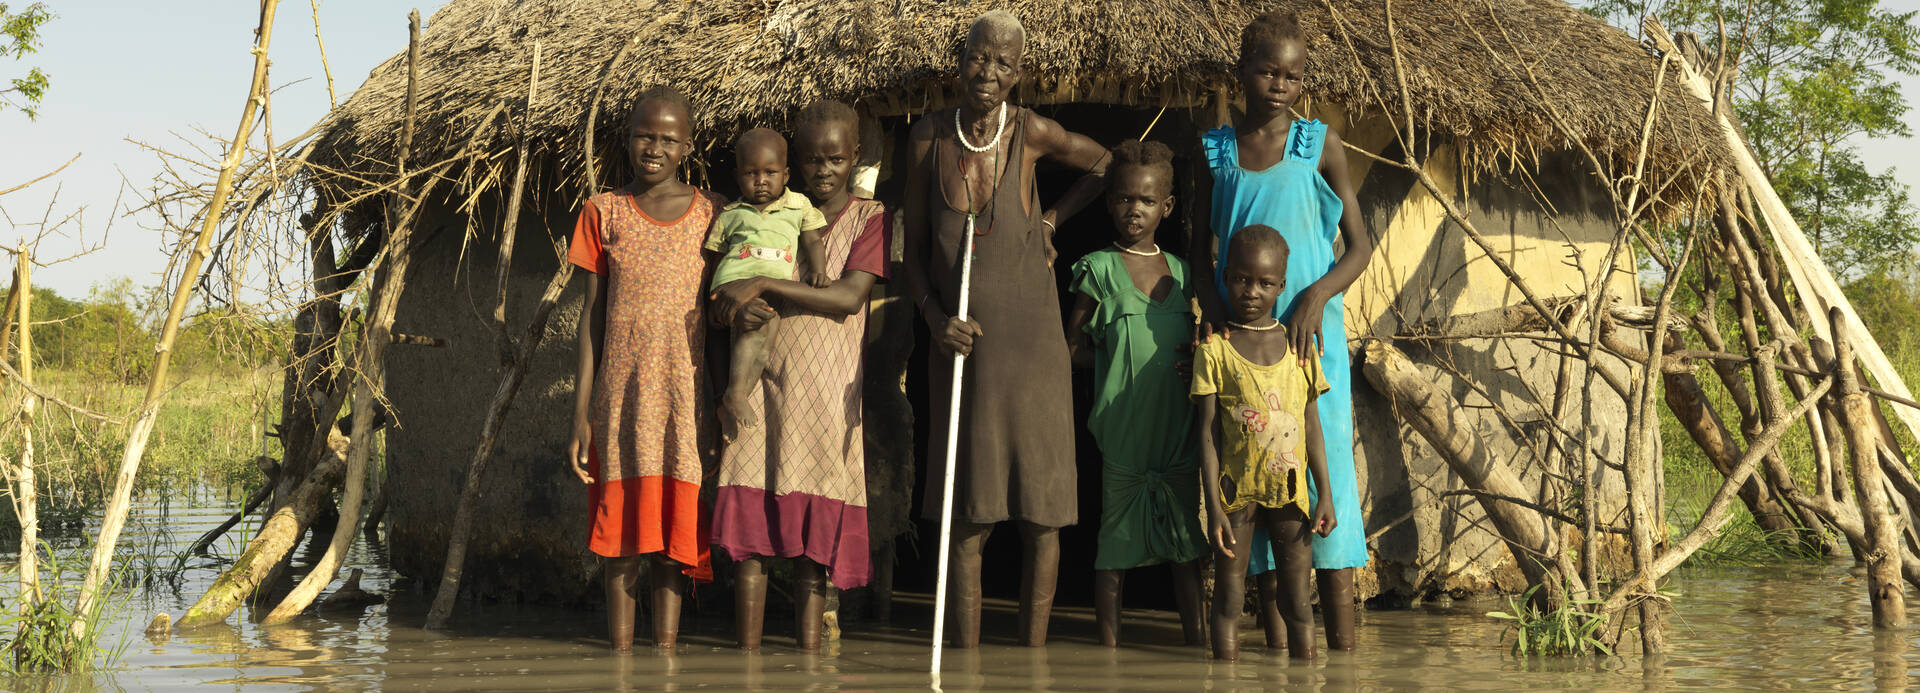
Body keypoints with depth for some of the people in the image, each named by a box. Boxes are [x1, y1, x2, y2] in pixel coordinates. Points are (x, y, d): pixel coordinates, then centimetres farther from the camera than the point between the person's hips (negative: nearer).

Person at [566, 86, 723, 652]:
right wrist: (581, 414, 1)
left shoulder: (712, 214, 7)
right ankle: (621, 652, 6)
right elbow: (592, 315, 7)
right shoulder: (604, 212, 7)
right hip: (621, 396, 0)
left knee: (676, 526, -1)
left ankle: (666, 648, 6)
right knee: (621, 526, 0)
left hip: (686, 396, 0)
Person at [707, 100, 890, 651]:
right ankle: (748, 655, -3)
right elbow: (720, 304, 13)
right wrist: (737, 309, -11)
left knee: (816, 536, -3)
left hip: (828, 390, -2)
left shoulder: (870, 218, 5)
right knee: (750, 527, -6)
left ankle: (810, 657, 1)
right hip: (763, 379, 2)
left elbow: (848, 297, -11)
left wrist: (764, 285, -16)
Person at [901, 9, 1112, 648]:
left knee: (1040, 510, 0)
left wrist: (1052, 219, 5)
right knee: (968, 511, 2)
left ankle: (1034, 650, 8)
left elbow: (1104, 165, 15)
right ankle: (965, 652, 5)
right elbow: (913, 251, 5)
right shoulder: (929, 138, -2)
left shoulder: (1032, 132, -6)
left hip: (1031, 342, -1)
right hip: (961, 343, 1)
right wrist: (936, 320, -9)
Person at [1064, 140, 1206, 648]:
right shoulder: (1099, 268, -2)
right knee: (1115, 543, 2)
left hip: (1179, 428, 4)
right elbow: (1074, 348, 1)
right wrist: (1121, 356, -7)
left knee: (1187, 544, 8)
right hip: (1123, 429, -4)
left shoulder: (1180, 271, 10)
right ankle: (1109, 644, 11)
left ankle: (1195, 639, 16)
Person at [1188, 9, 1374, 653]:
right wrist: (1210, 303, -4)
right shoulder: (1215, 149, 8)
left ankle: (1342, 649, -1)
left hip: (1309, 336, -2)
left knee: (1324, 470, -4)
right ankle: (1277, 645, 9)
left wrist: (1316, 296, -14)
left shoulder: (1319, 145, 2)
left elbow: (1359, 245, 3)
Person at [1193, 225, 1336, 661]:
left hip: (1290, 493, 2)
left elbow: (1312, 427, 8)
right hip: (1236, 492, -2)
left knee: (1299, 602, 6)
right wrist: (1214, 508, -10)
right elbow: (1207, 434, -5)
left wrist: (1325, 495, 3)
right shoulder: (1215, 350, -3)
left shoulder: (1299, 347, 5)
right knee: (1229, 599, 1)